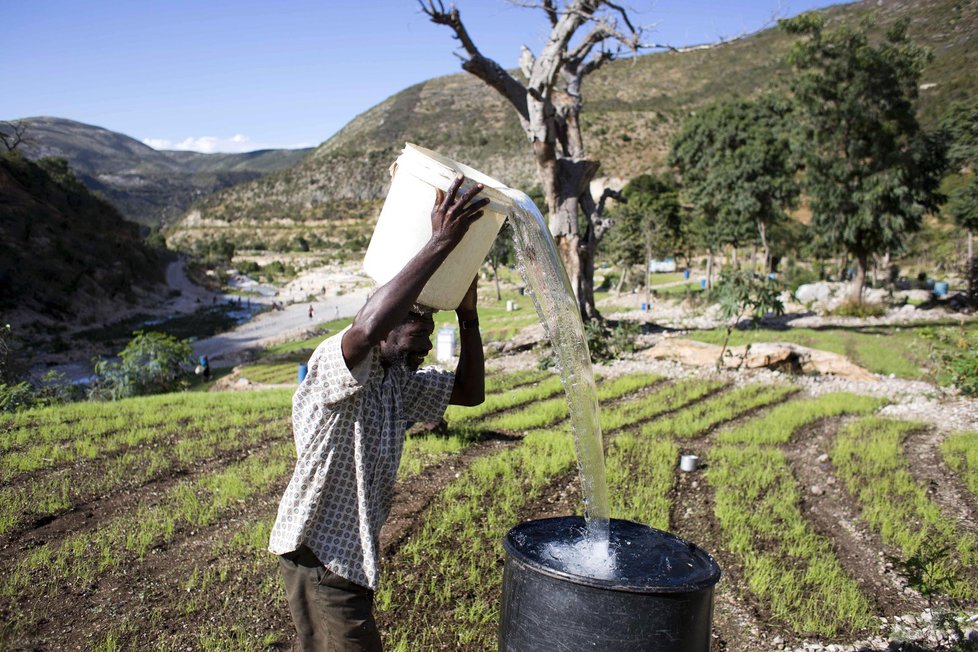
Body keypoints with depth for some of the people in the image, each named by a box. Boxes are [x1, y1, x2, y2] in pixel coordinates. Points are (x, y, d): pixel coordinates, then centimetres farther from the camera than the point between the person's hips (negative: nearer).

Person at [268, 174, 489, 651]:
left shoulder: (399, 380, 7)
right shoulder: (333, 362, -21)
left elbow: (470, 391, 10)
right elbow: (368, 328, -43)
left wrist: (467, 314, -2)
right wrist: (441, 242, -40)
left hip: (353, 551, 9)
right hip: (319, 552, -9)